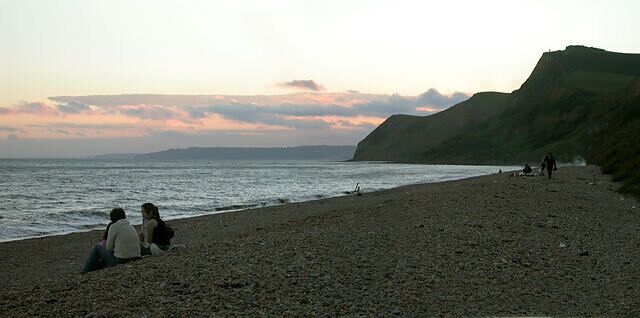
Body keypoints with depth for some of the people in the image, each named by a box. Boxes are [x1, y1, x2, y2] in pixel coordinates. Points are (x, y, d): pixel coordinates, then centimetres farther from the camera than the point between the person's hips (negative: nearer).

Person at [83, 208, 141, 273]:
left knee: (97, 248, 19)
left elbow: (109, 248, -4)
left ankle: (86, 272, 32)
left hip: (120, 260, -7)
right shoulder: (132, 227, 12)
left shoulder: (114, 226, -8)